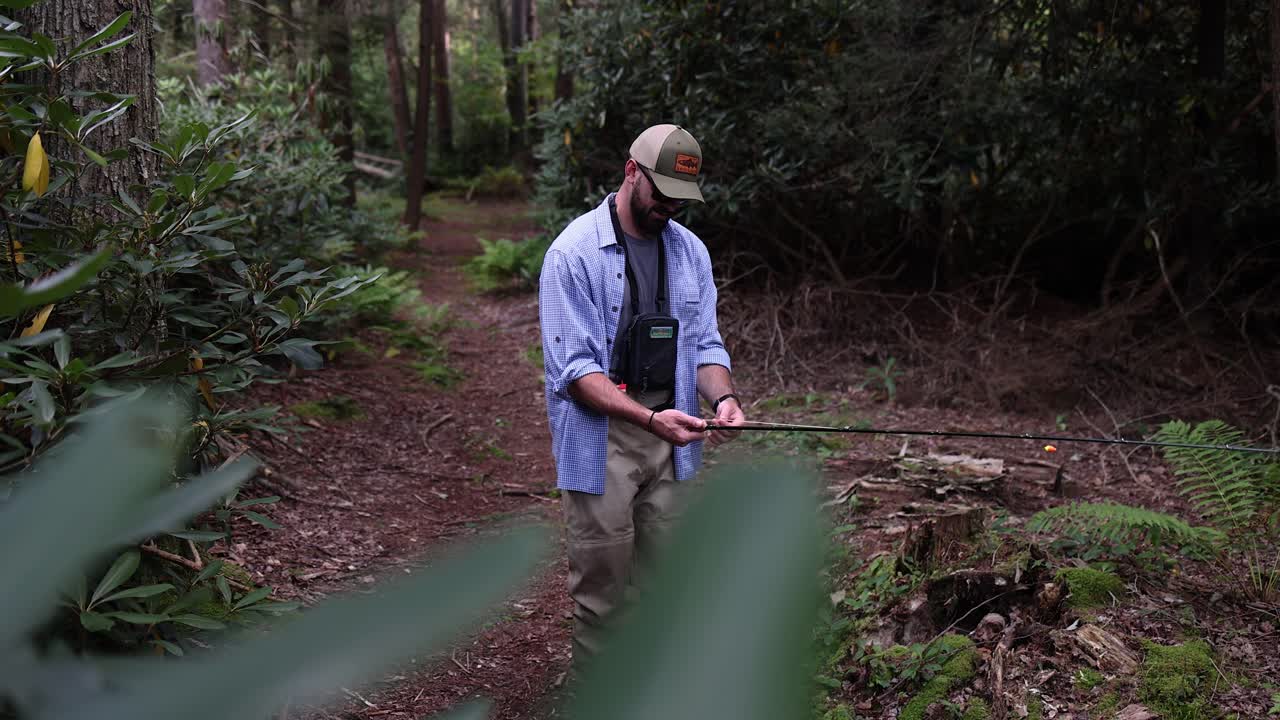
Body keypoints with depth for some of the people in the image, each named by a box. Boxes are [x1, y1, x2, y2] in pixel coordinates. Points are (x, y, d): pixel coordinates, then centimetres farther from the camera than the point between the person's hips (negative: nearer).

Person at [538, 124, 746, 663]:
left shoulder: (690, 251, 8)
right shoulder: (574, 253, -11)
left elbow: (705, 344, 10)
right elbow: (573, 368, -16)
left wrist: (722, 397, -13)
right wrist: (650, 418, -28)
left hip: (670, 441, 5)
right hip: (600, 442, -5)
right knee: (602, 579, 0)